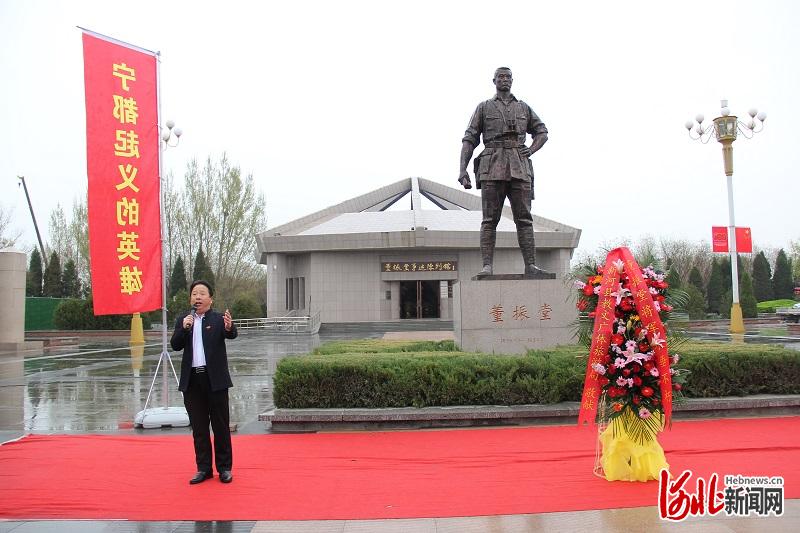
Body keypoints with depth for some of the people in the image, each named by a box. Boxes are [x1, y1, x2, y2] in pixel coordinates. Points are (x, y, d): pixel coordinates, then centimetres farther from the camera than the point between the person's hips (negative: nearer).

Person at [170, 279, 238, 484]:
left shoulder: (219, 319, -2)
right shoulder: (182, 320, 9)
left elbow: (232, 335, -21)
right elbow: (175, 345, -1)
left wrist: (229, 327, -44)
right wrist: (184, 328, -18)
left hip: (215, 379, -3)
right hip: (192, 380, 3)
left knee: (221, 425, 4)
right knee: (198, 427, 10)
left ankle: (224, 467, 15)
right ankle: (204, 468, 21)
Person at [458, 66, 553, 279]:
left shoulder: (523, 108, 22)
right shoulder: (484, 107, 16)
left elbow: (542, 132, 28)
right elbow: (469, 139, 8)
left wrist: (531, 149, 6)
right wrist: (462, 169, -4)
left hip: (519, 168, 2)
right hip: (492, 167, -2)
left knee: (524, 218, -4)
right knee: (490, 220, -7)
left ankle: (531, 266, -7)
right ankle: (487, 266, -11)